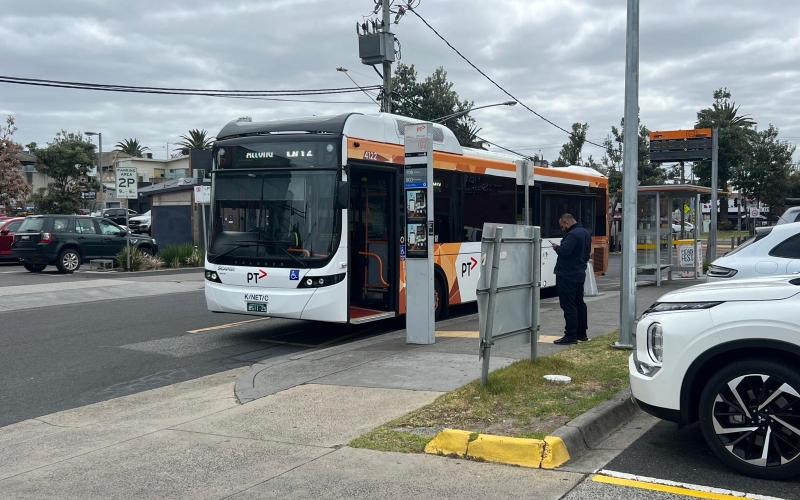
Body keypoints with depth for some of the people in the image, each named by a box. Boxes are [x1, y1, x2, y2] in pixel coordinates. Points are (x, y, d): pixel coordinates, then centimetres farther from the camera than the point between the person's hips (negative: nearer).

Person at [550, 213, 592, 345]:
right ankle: (581, 333, 24)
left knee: (568, 306, -8)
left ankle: (571, 336, -7)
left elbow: (564, 251, -28)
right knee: (579, 303, 17)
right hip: (579, 274, 10)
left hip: (568, 276, -10)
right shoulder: (585, 233, 14)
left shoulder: (573, 235, -19)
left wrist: (556, 247, -7)